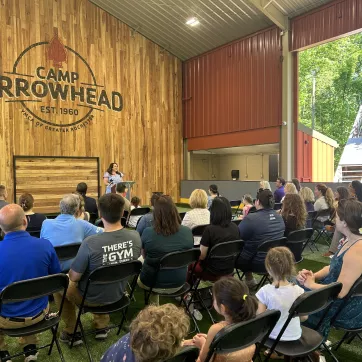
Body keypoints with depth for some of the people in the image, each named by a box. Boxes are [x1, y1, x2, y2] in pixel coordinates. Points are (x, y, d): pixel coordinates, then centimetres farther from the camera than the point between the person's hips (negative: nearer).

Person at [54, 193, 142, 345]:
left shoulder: (90, 243, -34)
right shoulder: (135, 237, -19)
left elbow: (73, 277, -20)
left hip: (92, 298, -4)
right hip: (118, 293, 4)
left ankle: (71, 332, 31)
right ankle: (102, 326, 36)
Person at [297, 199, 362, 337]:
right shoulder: (350, 241, 2)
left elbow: (340, 292, -29)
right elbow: (333, 268, 12)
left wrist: (311, 284, -15)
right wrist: (312, 276, -5)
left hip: (347, 306, -9)